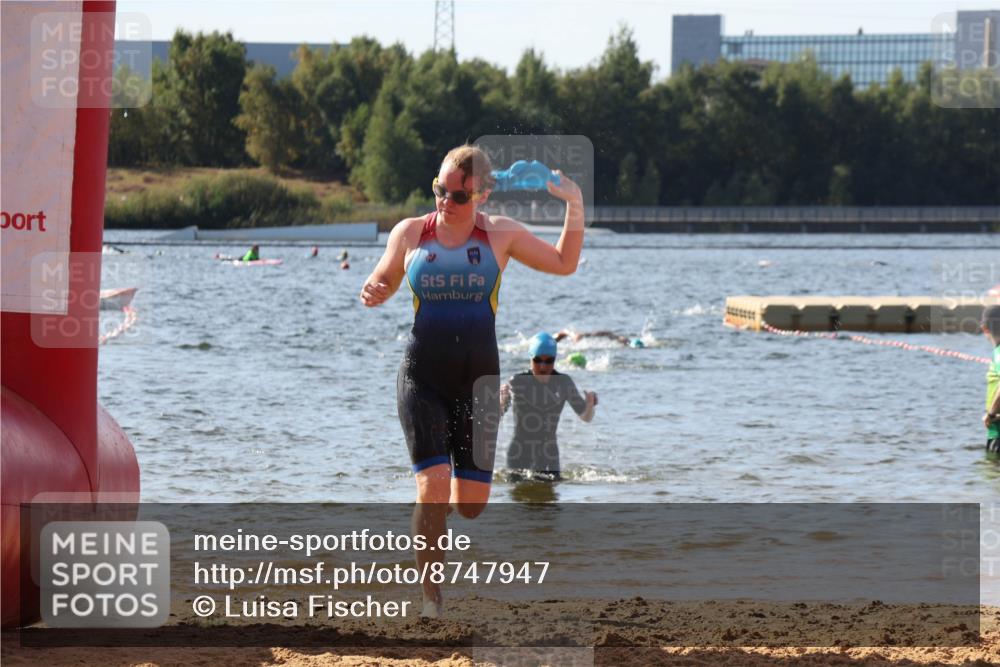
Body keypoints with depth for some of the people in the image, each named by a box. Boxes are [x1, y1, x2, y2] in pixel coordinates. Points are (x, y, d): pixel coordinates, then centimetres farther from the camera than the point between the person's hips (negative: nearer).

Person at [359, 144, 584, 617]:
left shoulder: (500, 235, 2)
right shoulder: (410, 234, 2)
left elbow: (564, 263, 10)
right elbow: (383, 284, 15)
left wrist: (575, 208, -3)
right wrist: (371, 294, -8)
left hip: (478, 381, 1)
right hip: (422, 378, -1)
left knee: (472, 502, 0)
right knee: (434, 487, -17)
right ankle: (430, 592, -5)